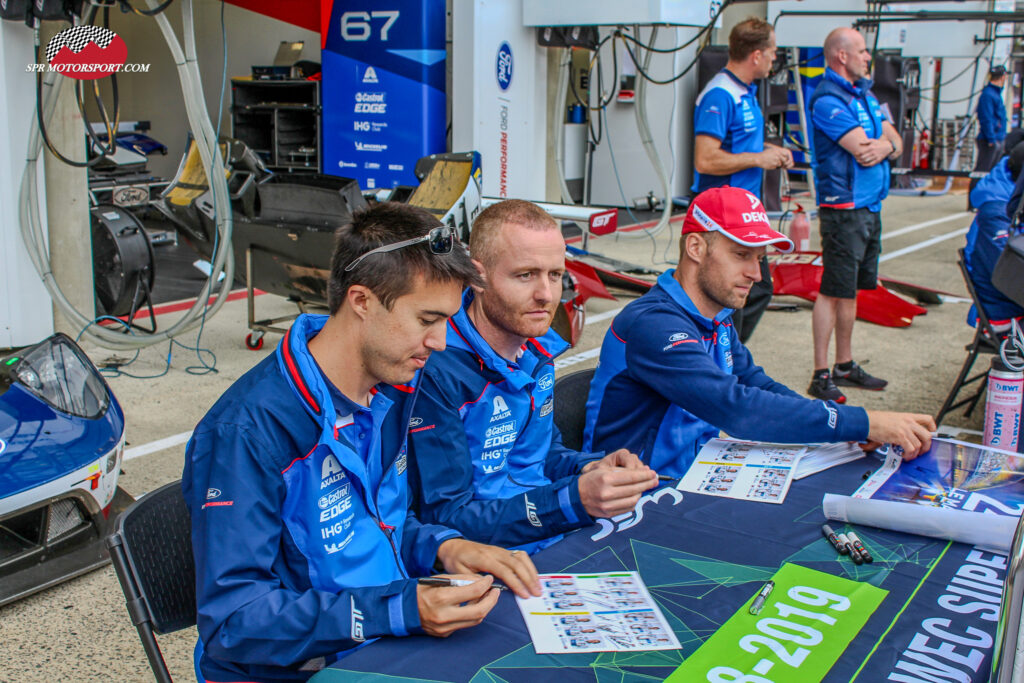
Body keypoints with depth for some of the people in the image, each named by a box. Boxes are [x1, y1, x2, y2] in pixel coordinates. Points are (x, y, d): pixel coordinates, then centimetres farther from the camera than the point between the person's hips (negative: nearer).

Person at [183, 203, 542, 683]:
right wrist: (401, 611, -29)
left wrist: (442, 547, -5)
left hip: (388, 644, 7)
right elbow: (230, 620, -23)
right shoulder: (248, 431, -22)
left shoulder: (391, 389, 3)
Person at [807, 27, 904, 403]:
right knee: (833, 291, -6)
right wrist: (885, 142, 1)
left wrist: (885, 146, -11)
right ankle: (821, 376, 0)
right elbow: (864, 151, -20)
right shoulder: (827, 100, -12)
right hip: (844, 208, -9)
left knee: (850, 289, 15)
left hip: (870, 207, 9)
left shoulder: (865, 94, 17)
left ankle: (845, 365, 25)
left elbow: (896, 143, 13)